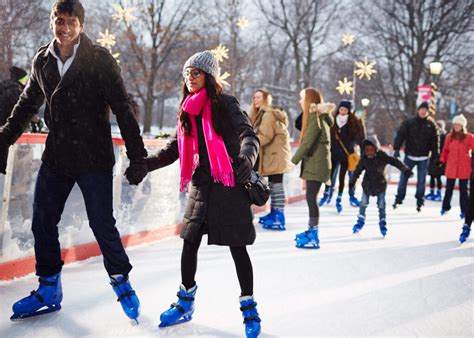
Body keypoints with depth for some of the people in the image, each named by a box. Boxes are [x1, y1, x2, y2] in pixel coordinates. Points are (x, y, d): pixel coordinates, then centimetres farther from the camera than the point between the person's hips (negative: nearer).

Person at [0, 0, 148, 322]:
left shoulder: (99, 59, -8)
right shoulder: (43, 60, 7)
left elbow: (123, 109, -10)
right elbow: (27, 105, 20)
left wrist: (137, 156, -14)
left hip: (94, 159, -5)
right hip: (55, 157, 5)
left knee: (102, 225, -3)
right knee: (42, 223, 7)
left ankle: (122, 283, 18)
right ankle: (49, 289, 23)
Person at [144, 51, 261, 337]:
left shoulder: (226, 104, -6)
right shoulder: (188, 111, 12)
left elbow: (248, 134, -19)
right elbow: (174, 150, 15)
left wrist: (247, 155, -41)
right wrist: (143, 164, 3)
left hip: (228, 185, -5)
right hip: (200, 187, 6)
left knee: (237, 247, -1)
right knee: (190, 243, 7)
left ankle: (249, 308, 14)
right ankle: (185, 303, 26)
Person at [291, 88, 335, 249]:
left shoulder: (316, 118, -13)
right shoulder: (319, 117, 15)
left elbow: (307, 143, -19)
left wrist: (294, 161, -15)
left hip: (316, 164, -10)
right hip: (313, 163, 10)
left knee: (311, 197, -9)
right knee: (311, 197, 15)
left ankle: (313, 237, -7)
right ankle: (311, 230, 25)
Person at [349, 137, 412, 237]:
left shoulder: (382, 157, -18)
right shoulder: (364, 159, -11)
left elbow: (395, 162, -20)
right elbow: (358, 170, 1)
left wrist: (405, 170, -26)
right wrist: (352, 182, 8)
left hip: (380, 184, -2)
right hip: (367, 185, 2)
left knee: (381, 205, 2)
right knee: (363, 203, 8)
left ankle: (382, 223, 15)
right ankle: (361, 221, 25)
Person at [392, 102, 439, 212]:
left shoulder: (431, 124, 2)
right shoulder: (409, 122, -2)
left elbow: (434, 140, 5)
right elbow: (400, 135, -7)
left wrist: (435, 155, 1)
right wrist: (397, 149, -17)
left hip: (423, 158, 1)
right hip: (410, 156, -1)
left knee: (421, 181, 7)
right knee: (403, 178, 3)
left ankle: (419, 202, 16)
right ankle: (399, 199, 14)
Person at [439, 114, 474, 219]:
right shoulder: (449, 137, 2)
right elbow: (445, 150, 8)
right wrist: (442, 160, -2)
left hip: (464, 168, -2)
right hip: (451, 167, 2)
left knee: (463, 189, 6)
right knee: (449, 188, 13)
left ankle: (464, 210, 15)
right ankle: (446, 207, 28)